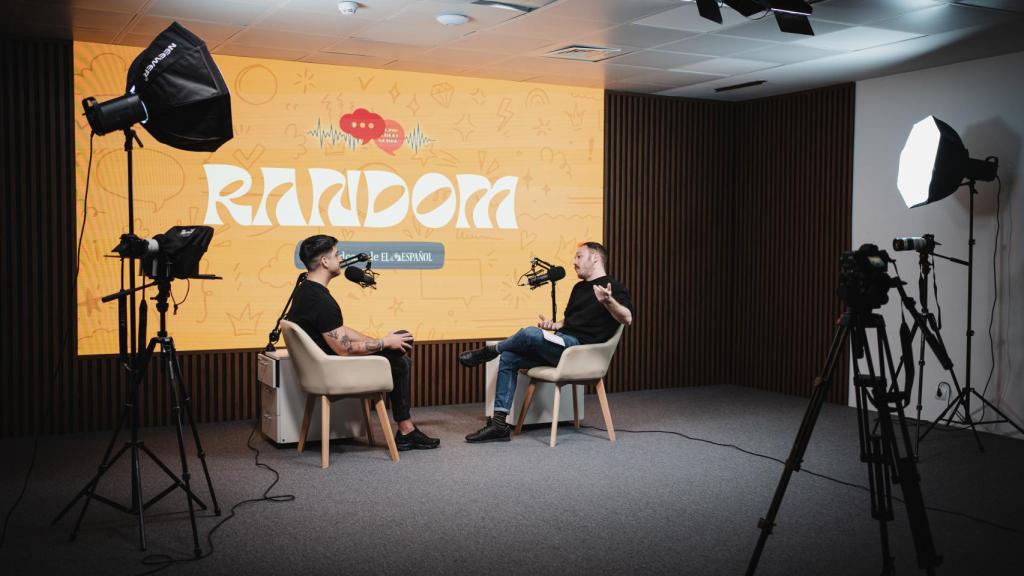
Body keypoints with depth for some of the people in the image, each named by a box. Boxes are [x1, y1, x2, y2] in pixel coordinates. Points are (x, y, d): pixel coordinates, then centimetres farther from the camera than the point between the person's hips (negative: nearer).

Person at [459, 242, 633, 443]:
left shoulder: (613, 287, -2)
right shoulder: (579, 287, 26)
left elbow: (627, 319, -18)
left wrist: (608, 301, -36)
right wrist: (553, 325, 10)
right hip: (563, 345, 9)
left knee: (530, 333, -30)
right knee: (508, 358, -4)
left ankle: (489, 351, 1)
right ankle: (499, 425, -7)